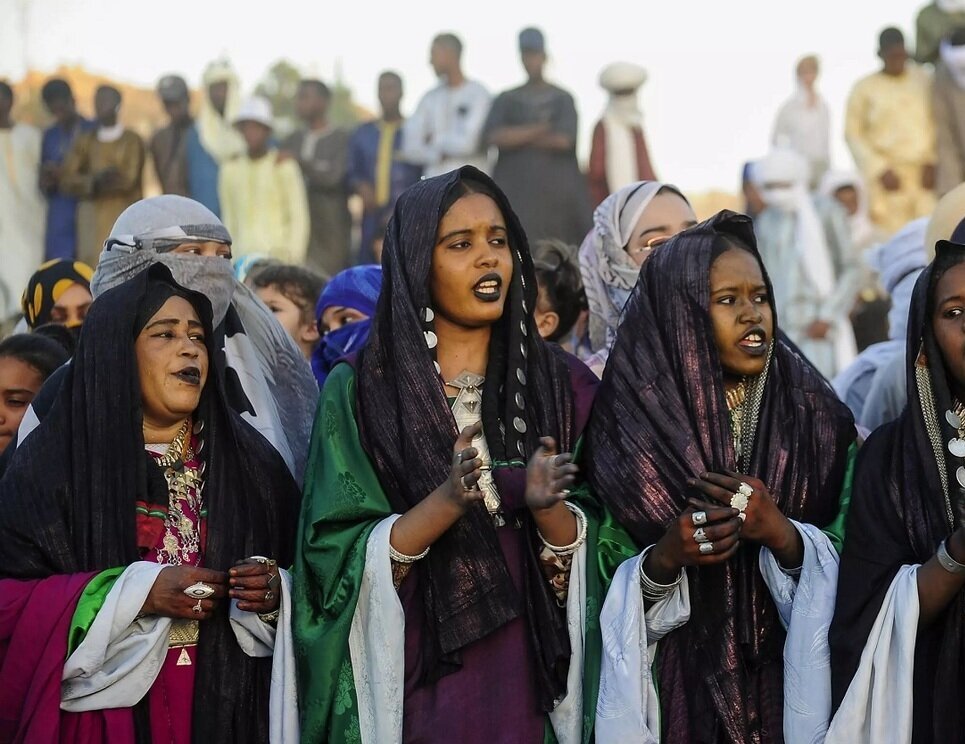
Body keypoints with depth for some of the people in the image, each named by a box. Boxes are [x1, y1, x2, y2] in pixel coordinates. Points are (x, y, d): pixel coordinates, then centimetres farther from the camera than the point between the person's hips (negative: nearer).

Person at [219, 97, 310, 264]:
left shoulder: (282, 165, 1)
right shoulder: (230, 170, 12)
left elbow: (299, 218, 1)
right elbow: (229, 221, 16)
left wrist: (292, 256, -7)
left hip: (278, 252, -3)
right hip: (243, 255, 3)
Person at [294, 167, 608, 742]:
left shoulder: (561, 386, 4)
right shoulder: (361, 391, -3)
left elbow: (593, 556, 0)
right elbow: (339, 557, -9)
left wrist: (546, 506, -20)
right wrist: (446, 503, -23)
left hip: (533, 680, 2)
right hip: (414, 688, -2)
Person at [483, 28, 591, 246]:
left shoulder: (563, 99, 11)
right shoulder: (506, 100, 15)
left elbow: (565, 140, -6)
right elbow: (492, 137, -2)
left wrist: (516, 137, -1)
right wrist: (538, 130, -4)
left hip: (557, 193, -1)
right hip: (516, 191, 1)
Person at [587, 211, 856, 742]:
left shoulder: (816, 418, -1)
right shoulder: (632, 424, -5)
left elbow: (846, 569, -1)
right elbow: (609, 594, -2)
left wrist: (783, 535, -18)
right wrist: (664, 557, -20)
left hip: (789, 676, 1)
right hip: (681, 685, -1)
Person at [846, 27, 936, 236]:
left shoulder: (922, 80, 11)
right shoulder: (864, 89, 5)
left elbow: (936, 122, 12)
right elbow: (853, 134, 4)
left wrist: (932, 162, 0)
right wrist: (880, 170, -5)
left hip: (924, 175, 2)